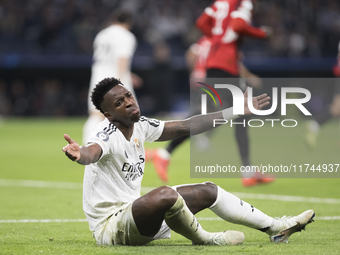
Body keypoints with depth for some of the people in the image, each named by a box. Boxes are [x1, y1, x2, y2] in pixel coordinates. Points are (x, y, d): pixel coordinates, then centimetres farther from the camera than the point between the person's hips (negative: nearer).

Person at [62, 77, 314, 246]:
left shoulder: (139, 126, 3)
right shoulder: (107, 134, -23)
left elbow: (186, 127, 14)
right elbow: (92, 152, -47)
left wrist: (235, 112, 19)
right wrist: (79, 154, -73)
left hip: (135, 212, 10)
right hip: (110, 226, -10)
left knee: (208, 191, 14)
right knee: (165, 194, -36)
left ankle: (276, 228, 26)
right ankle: (204, 239, -8)